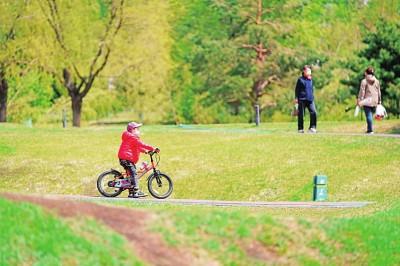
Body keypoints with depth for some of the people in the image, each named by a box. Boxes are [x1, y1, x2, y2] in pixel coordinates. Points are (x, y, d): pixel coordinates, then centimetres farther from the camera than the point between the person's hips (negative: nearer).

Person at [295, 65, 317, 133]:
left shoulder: (311, 79, 14)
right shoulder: (300, 79, -1)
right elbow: (297, 89, -1)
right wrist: (296, 98, -7)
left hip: (310, 99, 4)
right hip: (302, 99, -4)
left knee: (313, 112, -11)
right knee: (301, 114, -1)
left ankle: (312, 127, -5)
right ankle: (300, 129, 8)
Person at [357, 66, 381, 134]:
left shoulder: (364, 81, -6)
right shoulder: (377, 81, 9)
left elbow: (362, 92, -7)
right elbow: (379, 92, 13)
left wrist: (359, 100, -2)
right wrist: (379, 101, 20)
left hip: (367, 101, -5)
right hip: (374, 102, 5)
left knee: (368, 115, -4)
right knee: (370, 115, 13)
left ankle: (370, 130, -8)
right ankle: (369, 129, 12)